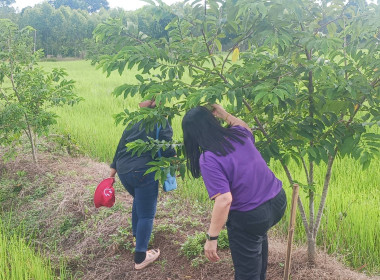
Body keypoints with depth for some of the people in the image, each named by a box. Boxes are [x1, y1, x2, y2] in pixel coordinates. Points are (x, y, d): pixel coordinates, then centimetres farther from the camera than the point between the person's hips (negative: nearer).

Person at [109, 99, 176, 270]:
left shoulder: (132, 123, 19)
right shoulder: (162, 124, 2)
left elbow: (120, 147, 21)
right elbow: (168, 151, -6)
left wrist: (113, 170, 27)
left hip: (123, 171, 7)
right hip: (143, 172, -7)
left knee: (139, 200, 32)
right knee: (146, 214, 4)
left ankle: (137, 237, 42)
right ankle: (140, 258, 9)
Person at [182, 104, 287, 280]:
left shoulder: (208, 160, -23)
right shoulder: (238, 134, -4)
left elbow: (224, 200, -29)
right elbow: (247, 128, 23)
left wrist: (212, 238, -21)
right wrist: (224, 114, 17)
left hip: (250, 218, -8)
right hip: (278, 201, 8)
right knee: (259, 234, 40)